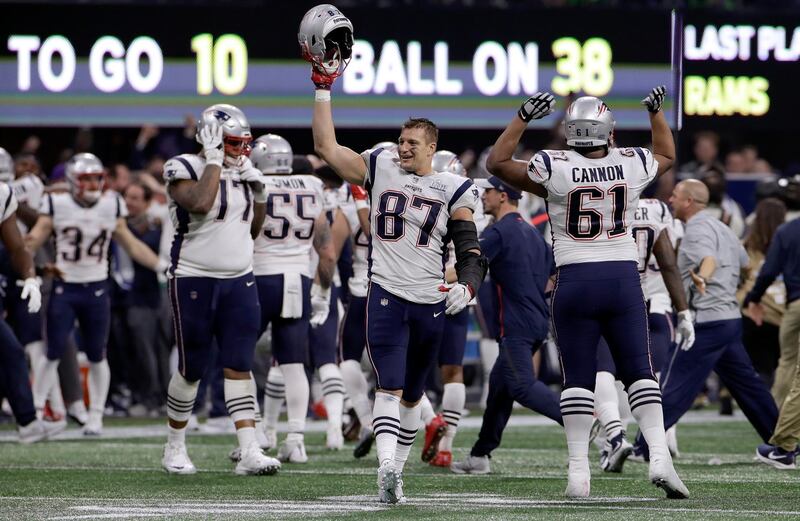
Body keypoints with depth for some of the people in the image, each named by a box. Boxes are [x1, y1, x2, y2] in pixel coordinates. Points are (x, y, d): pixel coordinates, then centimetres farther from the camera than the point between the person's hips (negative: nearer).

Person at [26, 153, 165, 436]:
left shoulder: (111, 207, 4)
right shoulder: (57, 206, -5)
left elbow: (131, 245, 12)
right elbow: (34, 240, -6)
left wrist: (161, 266, 8)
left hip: (97, 290, 3)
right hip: (64, 288, -3)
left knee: (97, 357, 5)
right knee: (53, 353, -5)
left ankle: (96, 416, 13)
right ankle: (36, 410, 4)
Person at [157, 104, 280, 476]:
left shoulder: (242, 174, 10)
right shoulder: (184, 169, -9)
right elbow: (200, 204, -30)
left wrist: (258, 191, 4)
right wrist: (215, 159, -21)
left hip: (239, 282, 5)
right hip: (194, 281, -5)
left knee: (240, 366, -3)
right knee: (191, 370, 3)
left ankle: (249, 452, -9)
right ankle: (174, 448, 20)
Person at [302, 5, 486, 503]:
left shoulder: (451, 189, 5)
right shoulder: (381, 168, 6)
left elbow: (471, 249, 4)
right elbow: (327, 147, 3)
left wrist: (468, 285, -16)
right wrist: (323, 84, -1)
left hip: (432, 303, 2)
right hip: (387, 295, -2)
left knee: (412, 393, 12)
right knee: (390, 386, -16)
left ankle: (397, 470, 22)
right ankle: (387, 467, -30)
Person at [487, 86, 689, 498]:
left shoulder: (554, 169, -7)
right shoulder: (633, 165, 0)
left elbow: (497, 162, 8)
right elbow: (666, 156, 26)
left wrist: (524, 117, 8)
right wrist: (657, 112, 34)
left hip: (575, 281, -1)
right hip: (623, 278, 1)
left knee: (579, 377, 4)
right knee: (639, 372, 7)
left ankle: (578, 469, -1)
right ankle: (659, 455, -8)